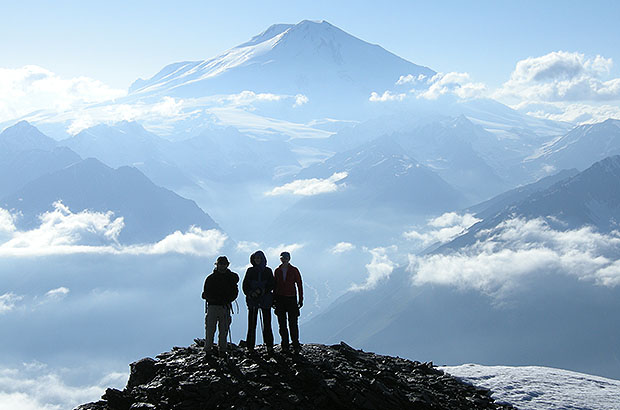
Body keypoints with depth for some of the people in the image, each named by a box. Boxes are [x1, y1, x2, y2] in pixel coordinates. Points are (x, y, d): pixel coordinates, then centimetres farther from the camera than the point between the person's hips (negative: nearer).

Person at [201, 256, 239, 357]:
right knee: (210, 328, -5)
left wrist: (227, 300, -7)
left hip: (225, 307, 1)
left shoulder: (231, 278, 10)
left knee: (224, 329, 1)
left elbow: (235, 292, 8)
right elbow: (205, 293, 5)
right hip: (212, 306, -1)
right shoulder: (211, 278, 7)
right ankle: (208, 349, -2)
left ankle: (222, 349, 6)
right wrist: (214, 299, -11)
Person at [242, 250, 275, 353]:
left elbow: (272, 284, 3)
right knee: (252, 324, -4)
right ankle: (250, 347, -2)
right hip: (253, 300, 0)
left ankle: (269, 346, 3)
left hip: (266, 300, 0)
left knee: (267, 323, -2)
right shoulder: (250, 271, 9)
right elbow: (245, 285, 6)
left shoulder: (268, 271, 9)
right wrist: (251, 293, -12)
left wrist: (261, 290, -11)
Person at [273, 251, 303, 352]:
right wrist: (274, 299, 10)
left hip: (291, 298, -3)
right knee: (282, 323, 2)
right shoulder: (277, 271, 8)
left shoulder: (294, 270, 1)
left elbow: (299, 285, 2)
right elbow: (275, 285, 14)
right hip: (280, 298, 3)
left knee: (293, 323, -6)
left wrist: (300, 299, -2)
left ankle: (296, 344, 1)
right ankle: (285, 345, 9)